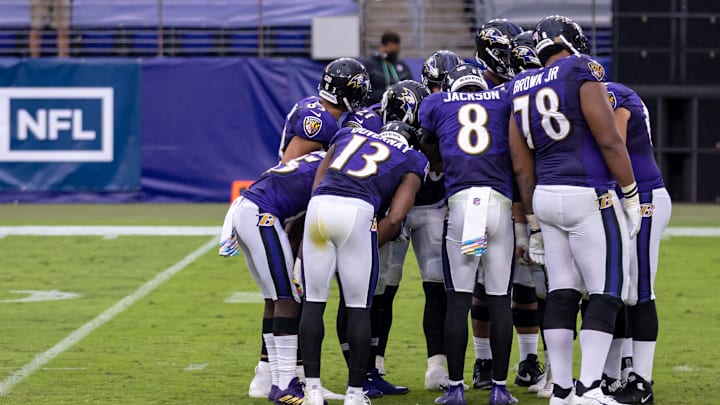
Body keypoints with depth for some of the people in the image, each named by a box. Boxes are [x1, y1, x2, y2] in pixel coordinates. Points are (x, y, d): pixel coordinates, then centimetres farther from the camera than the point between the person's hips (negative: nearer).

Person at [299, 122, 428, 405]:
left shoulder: (348, 135, 32)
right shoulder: (412, 162, 22)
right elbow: (394, 219, 8)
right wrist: (368, 251, 17)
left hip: (319, 205, 3)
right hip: (358, 211, -2)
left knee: (314, 300, 12)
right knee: (359, 307, 10)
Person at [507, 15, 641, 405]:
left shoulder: (522, 91, 12)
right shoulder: (582, 73, -7)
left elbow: (522, 167, 14)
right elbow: (609, 142, -11)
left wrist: (534, 226, 20)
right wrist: (631, 197, -2)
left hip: (546, 198, 7)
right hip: (590, 197, -7)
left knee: (562, 293, 9)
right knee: (605, 292, -2)